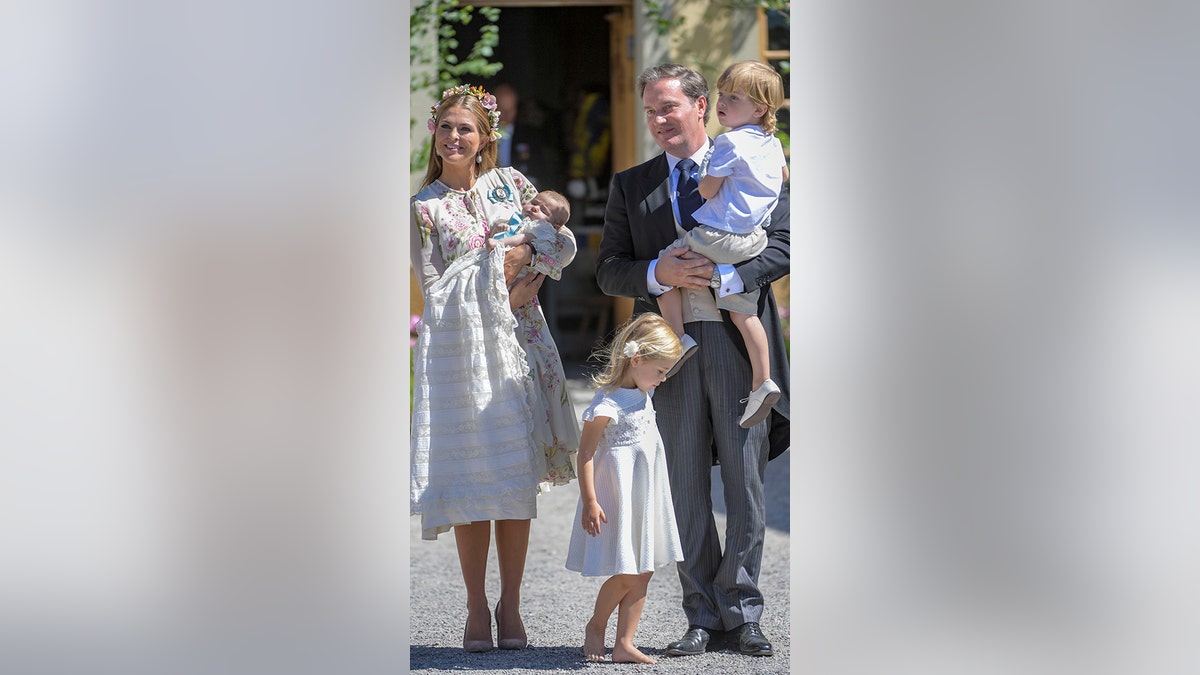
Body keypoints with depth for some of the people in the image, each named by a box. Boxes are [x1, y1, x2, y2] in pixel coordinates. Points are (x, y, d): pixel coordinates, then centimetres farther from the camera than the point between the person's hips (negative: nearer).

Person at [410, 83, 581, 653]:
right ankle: (476, 608, 4)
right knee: (470, 476, -4)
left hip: (516, 337, 2)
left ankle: (511, 606, 7)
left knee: (518, 472, 0)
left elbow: (564, 241, 10)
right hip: (459, 343, -2)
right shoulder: (423, 207, 5)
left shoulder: (509, 183, 11)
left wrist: (529, 277, -7)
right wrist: (501, 266, -7)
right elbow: (434, 285, 1)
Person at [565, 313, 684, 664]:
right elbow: (586, 454, -18)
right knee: (626, 576, -6)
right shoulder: (608, 404, -19)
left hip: (646, 496, 9)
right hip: (619, 496, -9)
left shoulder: (643, 393, 8)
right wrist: (589, 501, -20)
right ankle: (596, 627, 18)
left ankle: (624, 644, 10)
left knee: (642, 574, 6)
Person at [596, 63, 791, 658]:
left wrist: (726, 274, -16)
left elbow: (782, 244, -1)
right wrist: (659, 273, -13)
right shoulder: (630, 186, 13)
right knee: (685, 488, 4)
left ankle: (741, 613, 9)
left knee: (746, 483, 0)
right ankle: (702, 616, 11)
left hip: (739, 340, -2)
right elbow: (608, 270, 7)